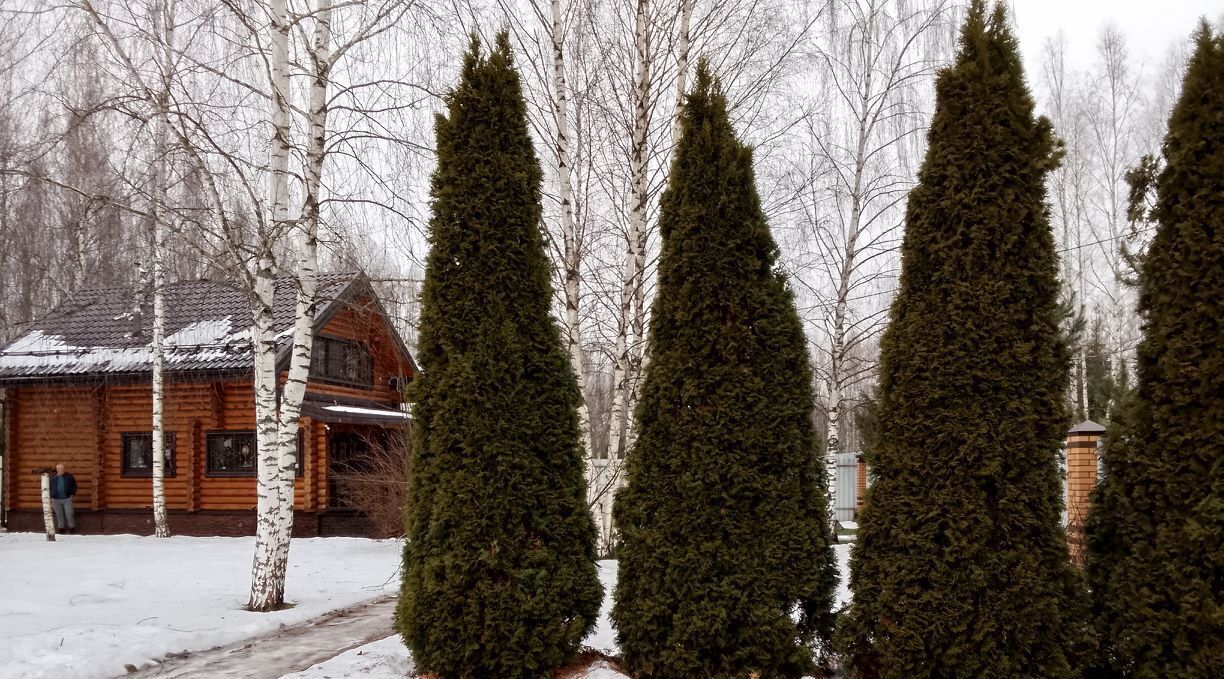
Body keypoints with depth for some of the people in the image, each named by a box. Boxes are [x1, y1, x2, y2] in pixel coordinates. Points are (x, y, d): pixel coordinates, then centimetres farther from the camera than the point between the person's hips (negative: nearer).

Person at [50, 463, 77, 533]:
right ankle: (61, 527, 25)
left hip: (67, 499, -2)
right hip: (56, 499, 2)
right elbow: (50, 488, 11)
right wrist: (51, 497, 5)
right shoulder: (53, 478, 2)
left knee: (69, 514, 2)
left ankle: (71, 527, 17)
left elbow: (74, 486, 6)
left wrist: (72, 493, -3)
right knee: (59, 515, 12)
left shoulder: (69, 477, -2)